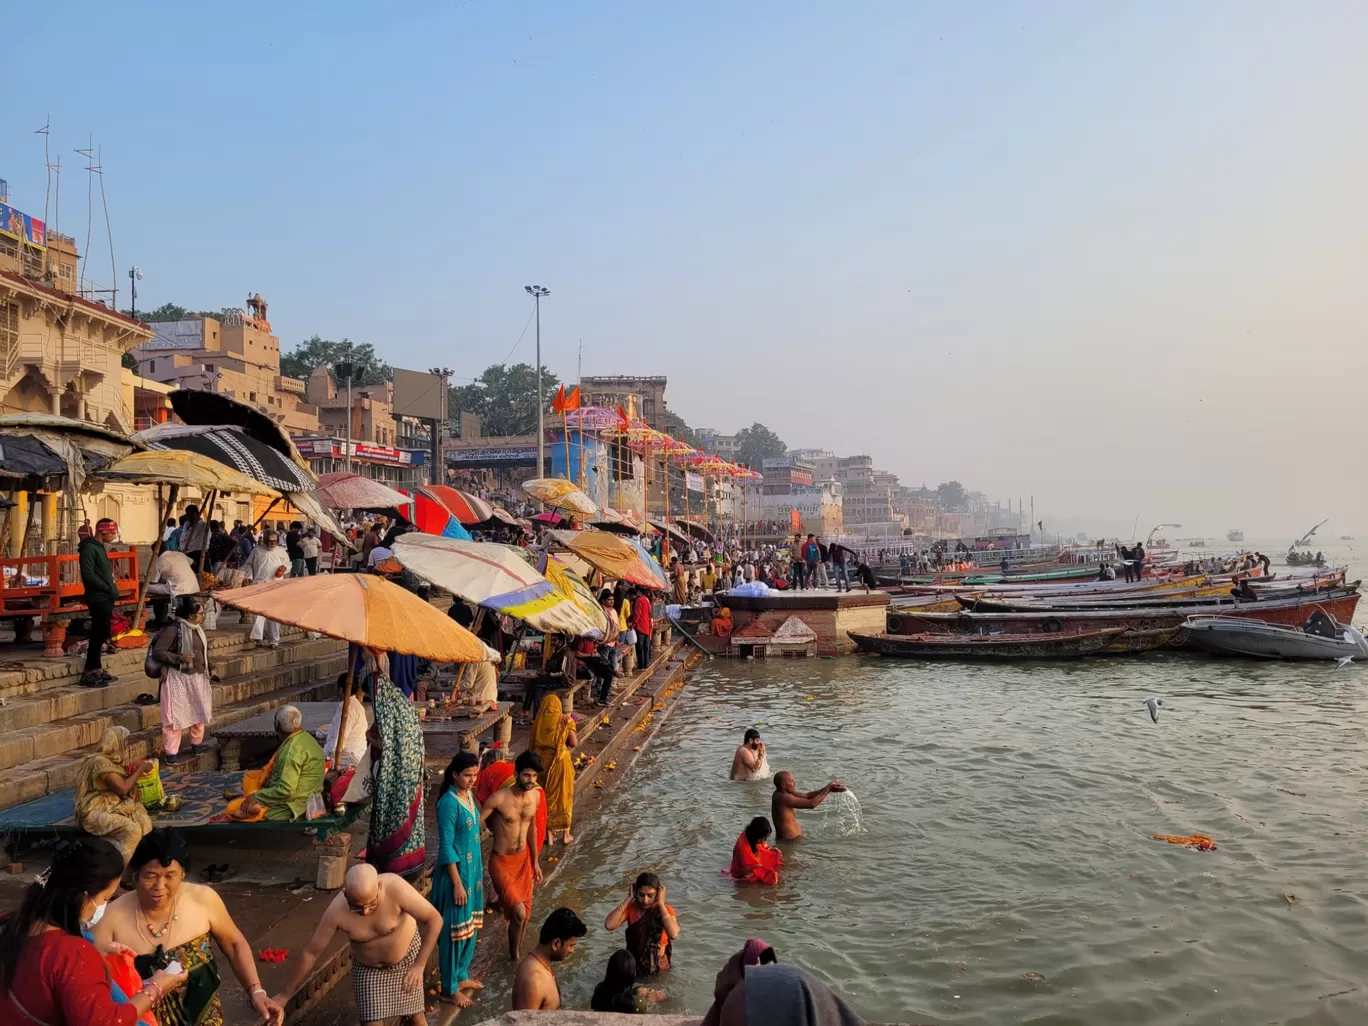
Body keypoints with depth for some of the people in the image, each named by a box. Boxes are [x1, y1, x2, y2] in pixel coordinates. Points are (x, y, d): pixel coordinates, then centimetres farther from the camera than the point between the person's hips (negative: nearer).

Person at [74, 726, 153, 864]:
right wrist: (140, 769, -10)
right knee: (132, 830, -30)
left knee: (145, 823, -17)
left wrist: (138, 769, 5)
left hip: (113, 808, 9)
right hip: (96, 812, -9)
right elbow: (122, 788, -21)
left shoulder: (113, 760, 14)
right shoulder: (101, 762, -17)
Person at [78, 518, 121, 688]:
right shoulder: (89, 548, -12)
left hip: (105, 598, 10)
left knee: (101, 634, 12)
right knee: (99, 634, -9)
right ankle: (89, 673, -7)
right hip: (98, 598, -10)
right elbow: (88, 575, -21)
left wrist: (112, 590, 9)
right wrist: (108, 588, -16)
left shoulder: (100, 547, 18)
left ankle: (96, 669, 19)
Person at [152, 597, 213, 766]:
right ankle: (171, 754, 7)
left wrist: (207, 674, 16)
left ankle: (197, 745, 34)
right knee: (175, 716, -1)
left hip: (197, 677, 8)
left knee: (199, 712, 17)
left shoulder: (198, 629, 8)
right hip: (178, 678, -8)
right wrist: (181, 658, -23)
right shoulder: (174, 629, -16)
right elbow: (157, 652, -18)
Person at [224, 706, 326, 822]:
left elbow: (285, 790, -30)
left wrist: (256, 796, -19)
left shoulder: (292, 750, -28)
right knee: (250, 775, 20)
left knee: (233, 808, -9)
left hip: (291, 804, -10)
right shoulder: (304, 737, 2)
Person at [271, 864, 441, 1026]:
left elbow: (435, 919, -29)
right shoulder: (336, 911, -31)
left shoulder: (395, 888, -38)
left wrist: (419, 966, -29)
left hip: (407, 954, -1)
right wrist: (285, 994, -7)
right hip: (367, 967, 1)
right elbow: (311, 952, -16)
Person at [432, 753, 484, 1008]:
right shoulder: (449, 803, -22)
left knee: (471, 925, 19)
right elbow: (446, 847, -21)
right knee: (454, 929, 3)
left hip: (473, 869, 9)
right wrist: (457, 883, -20)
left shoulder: (468, 795, 4)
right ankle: (449, 989, 17)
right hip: (456, 871, -9)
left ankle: (461, 975, 35)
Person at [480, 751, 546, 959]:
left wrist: (535, 862, 15)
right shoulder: (499, 798, -23)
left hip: (523, 859, 6)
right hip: (501, 862, -6)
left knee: (525, 913, 12)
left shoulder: (534, 796, -4)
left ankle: (517, 954, 34)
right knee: (518, 912, -14)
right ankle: (514, 957, 10)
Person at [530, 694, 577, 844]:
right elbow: (574, 743, -10)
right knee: (563, 796, 10)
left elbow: (534, 744, 3)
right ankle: (566, 835, 17)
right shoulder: (564, 721, -10)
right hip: (560, 762, -2)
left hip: (542, 762, 3)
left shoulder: (539, 721, -3)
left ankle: (549, 833, 22)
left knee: (546, 797, 15)